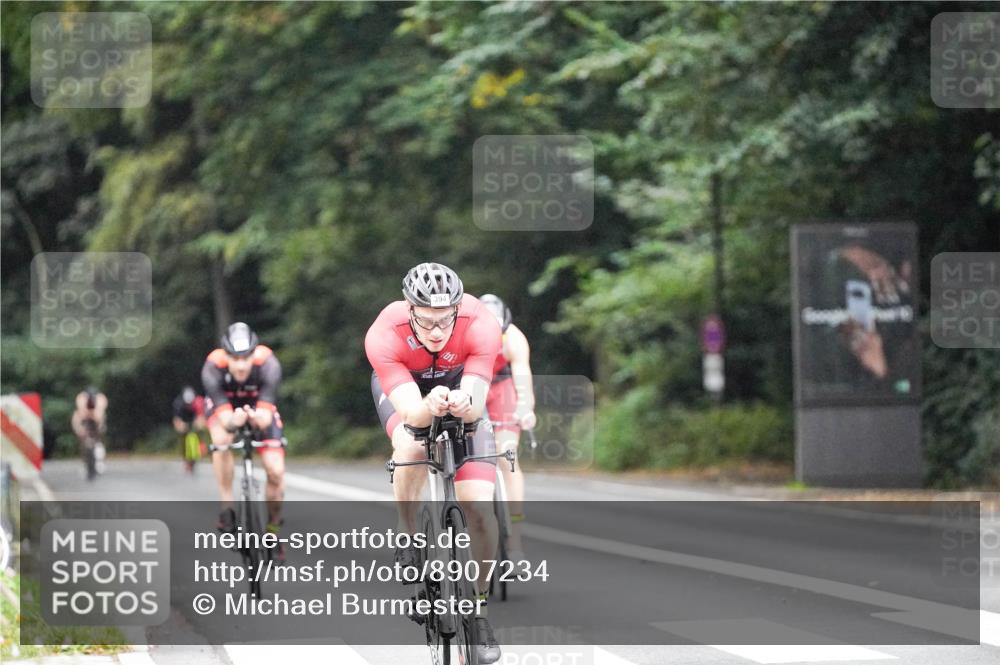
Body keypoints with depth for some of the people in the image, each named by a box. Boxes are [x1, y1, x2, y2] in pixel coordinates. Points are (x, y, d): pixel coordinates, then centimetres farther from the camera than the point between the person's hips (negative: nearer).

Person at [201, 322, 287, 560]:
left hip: (258, 405, 0)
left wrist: (259, 419, -63)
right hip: (224, 404, 0)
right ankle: (227, 509, -21)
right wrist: (233, 421, -61)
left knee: (276, 471, -13)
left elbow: (266, 417, -40)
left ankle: (273, 529, 11)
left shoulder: (267, 364, -36)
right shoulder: (213, 367, -36)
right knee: (221, 441, -34)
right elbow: (224, 418, -38)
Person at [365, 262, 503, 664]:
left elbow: (477, 403, -40)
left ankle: (479, 608, 6)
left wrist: (464, 404, -63)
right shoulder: (384, 336, -38)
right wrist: (430, 408, -65)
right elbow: (411, 412, -43)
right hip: (402, 386, -1)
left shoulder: (480, 326, -37)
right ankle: (408, 540, -10)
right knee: (412, 446, -36)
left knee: (479, 508, -12)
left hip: (461, 382, 1)